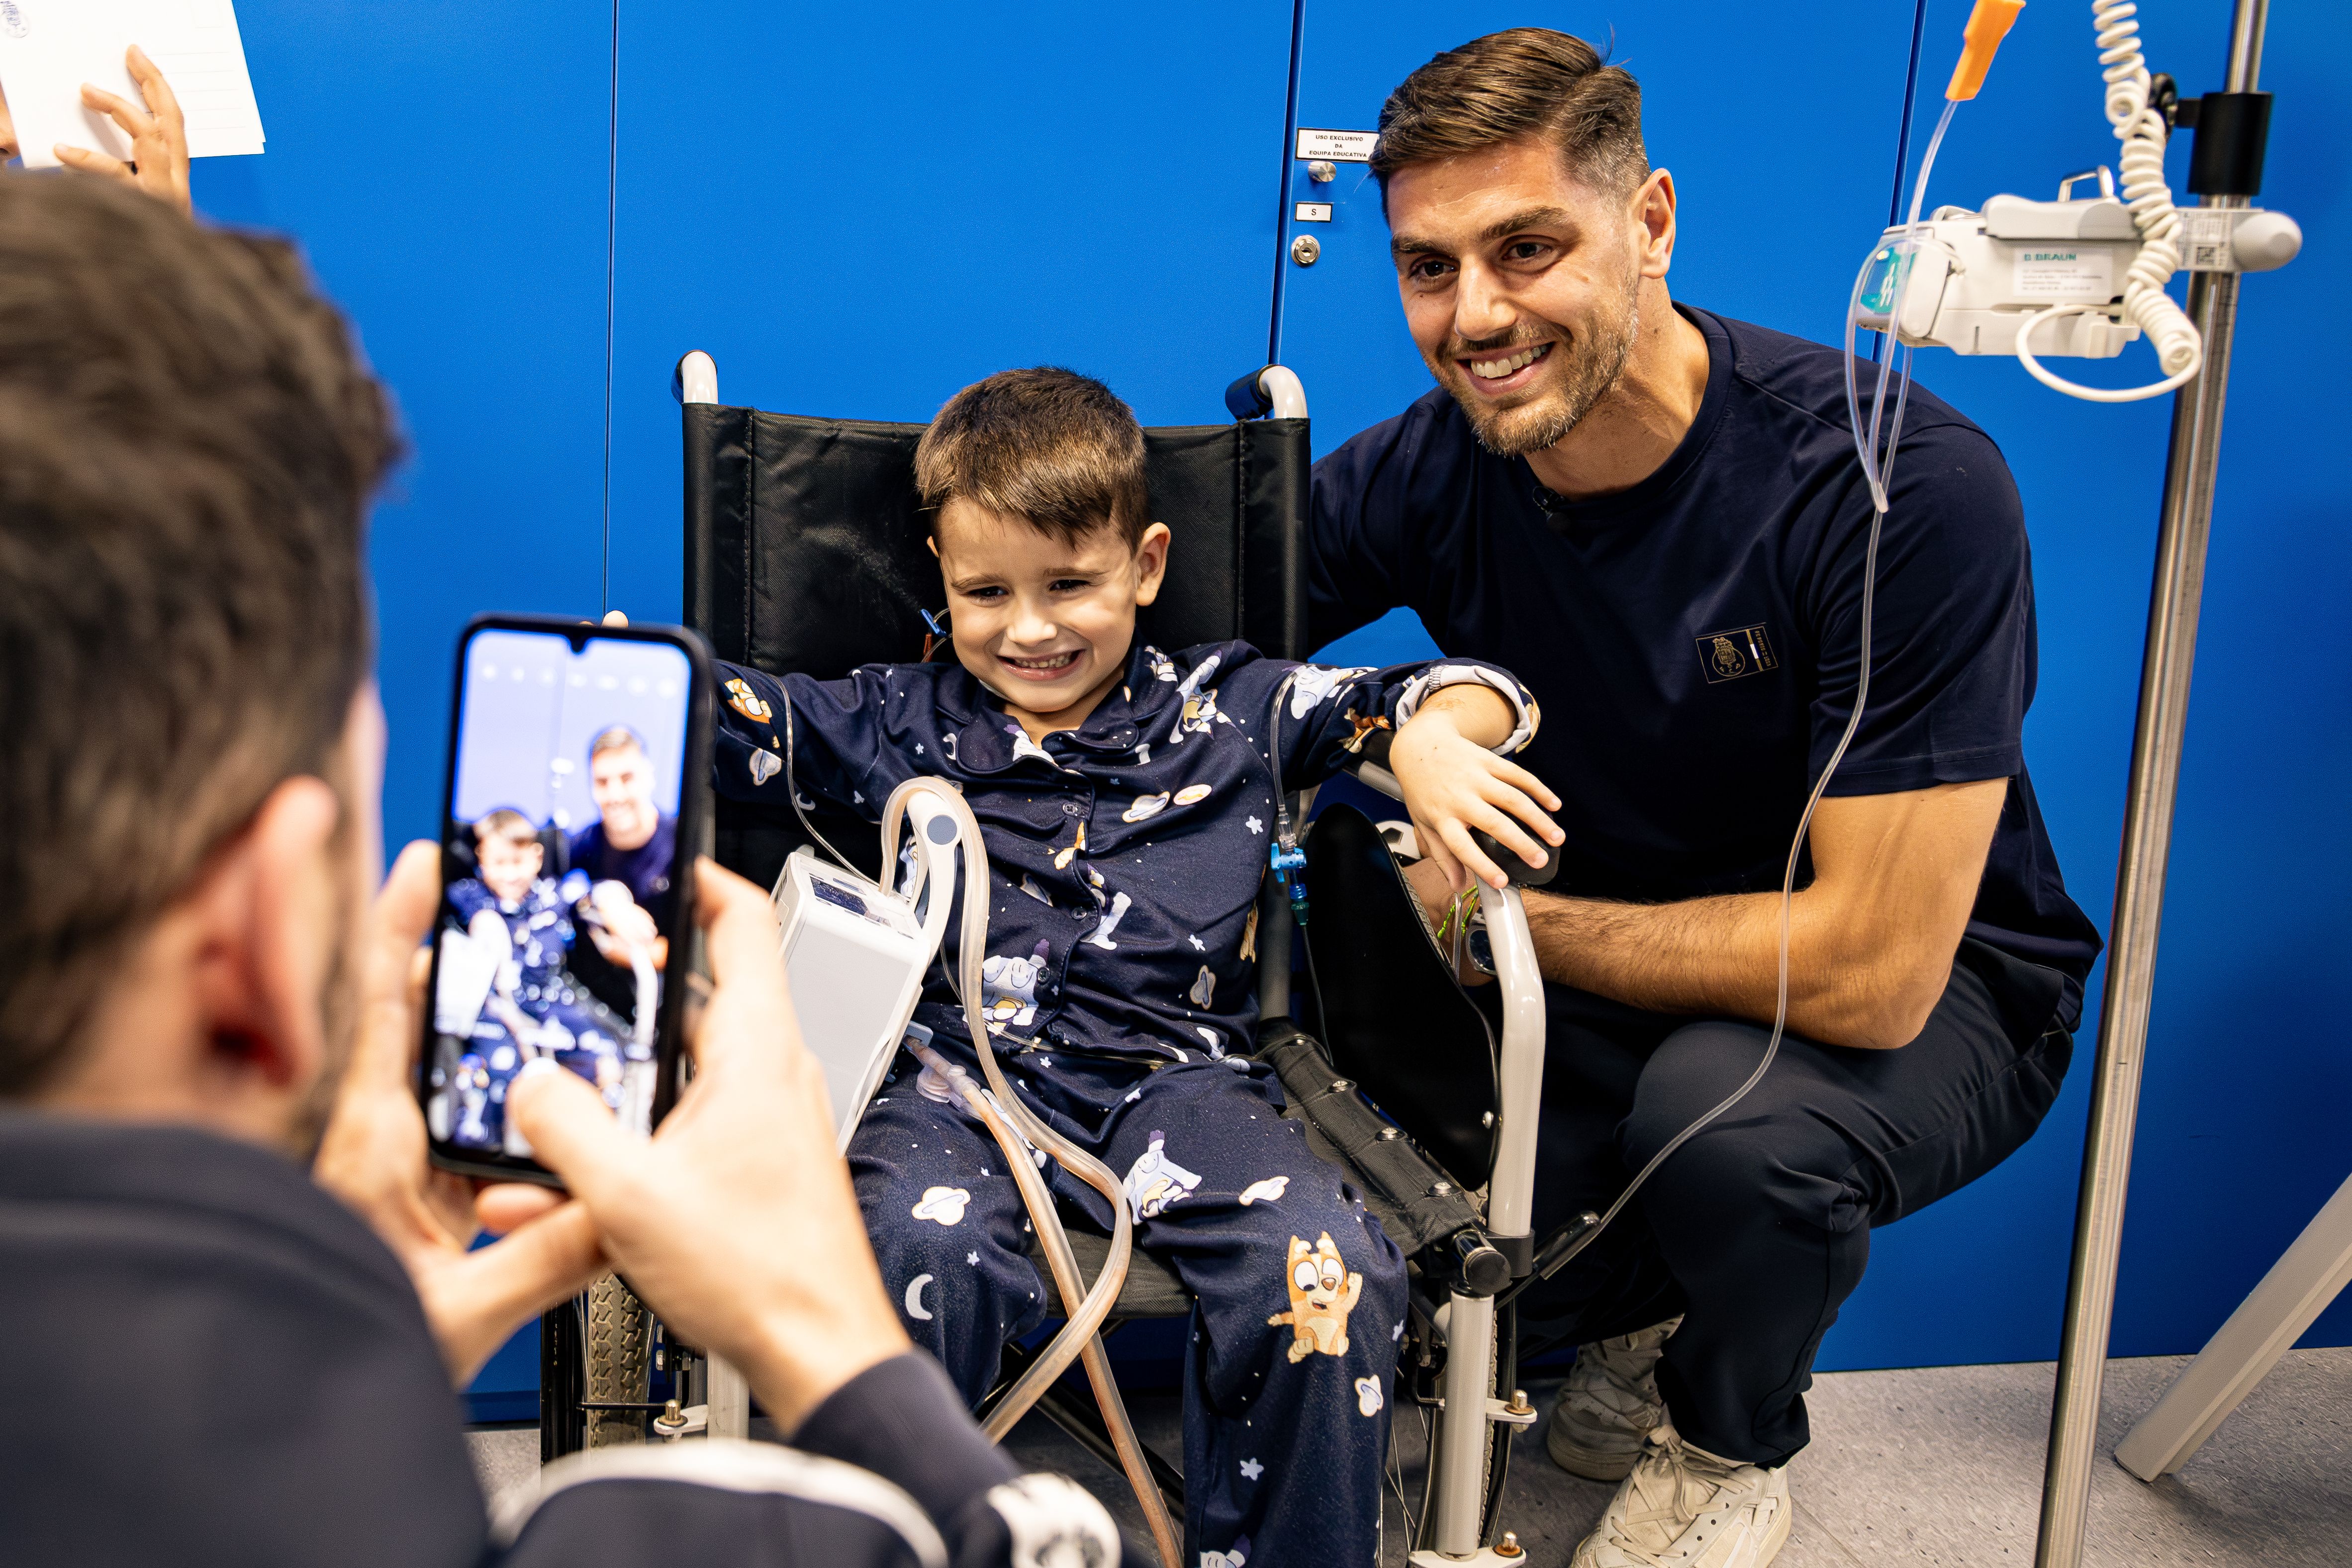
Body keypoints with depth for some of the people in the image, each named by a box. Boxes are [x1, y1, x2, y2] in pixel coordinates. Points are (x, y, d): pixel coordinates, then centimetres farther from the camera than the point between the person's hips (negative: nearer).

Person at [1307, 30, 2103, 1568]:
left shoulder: (1905, 487, -28)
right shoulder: (1426, 471, -13)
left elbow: (1872, 972, -30)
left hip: (1935, 994, -4)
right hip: (1628, 963, 4)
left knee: (1724, 1107, -35)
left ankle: (1733, 1444, 1)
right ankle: (1640, 1317, 15)